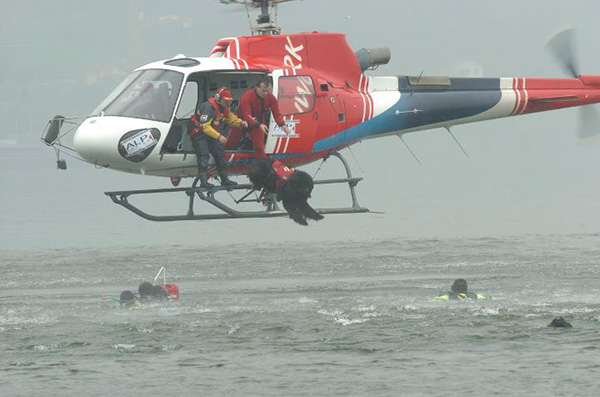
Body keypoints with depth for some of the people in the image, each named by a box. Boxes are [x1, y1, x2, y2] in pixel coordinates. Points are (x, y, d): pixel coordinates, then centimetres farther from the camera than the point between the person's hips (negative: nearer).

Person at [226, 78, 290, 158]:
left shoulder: (271, 98, -18)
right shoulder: (247, 97, -33)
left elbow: (277, 114, -17)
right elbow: (247, 116, -41)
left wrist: (282, 125, -40)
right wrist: (259, 125, -56)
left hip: (259, 123, 2)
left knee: (259, 148, -11)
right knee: (230, 146, 9)